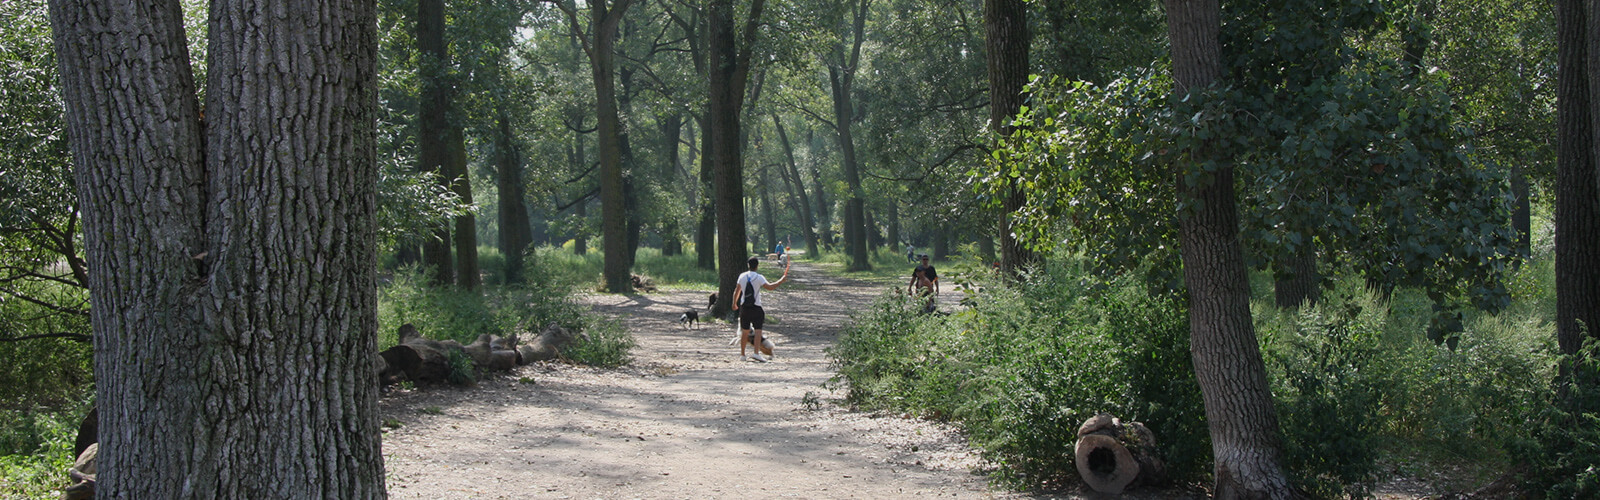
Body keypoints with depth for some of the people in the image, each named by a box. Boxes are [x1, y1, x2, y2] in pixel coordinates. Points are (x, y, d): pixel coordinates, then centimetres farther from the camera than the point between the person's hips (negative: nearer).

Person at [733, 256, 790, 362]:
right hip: (756, 308, -4)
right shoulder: (758, 277, -10)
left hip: (744, 307, 4)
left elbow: (737, 291, 11)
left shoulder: (742, 276, 3)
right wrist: (781, 281, -8)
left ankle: (742, 354, 18)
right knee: (758, 330, -6)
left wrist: (734, 303, 24)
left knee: (745, 331, 13)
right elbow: (769, 287, -19)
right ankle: (756, 353, -19)